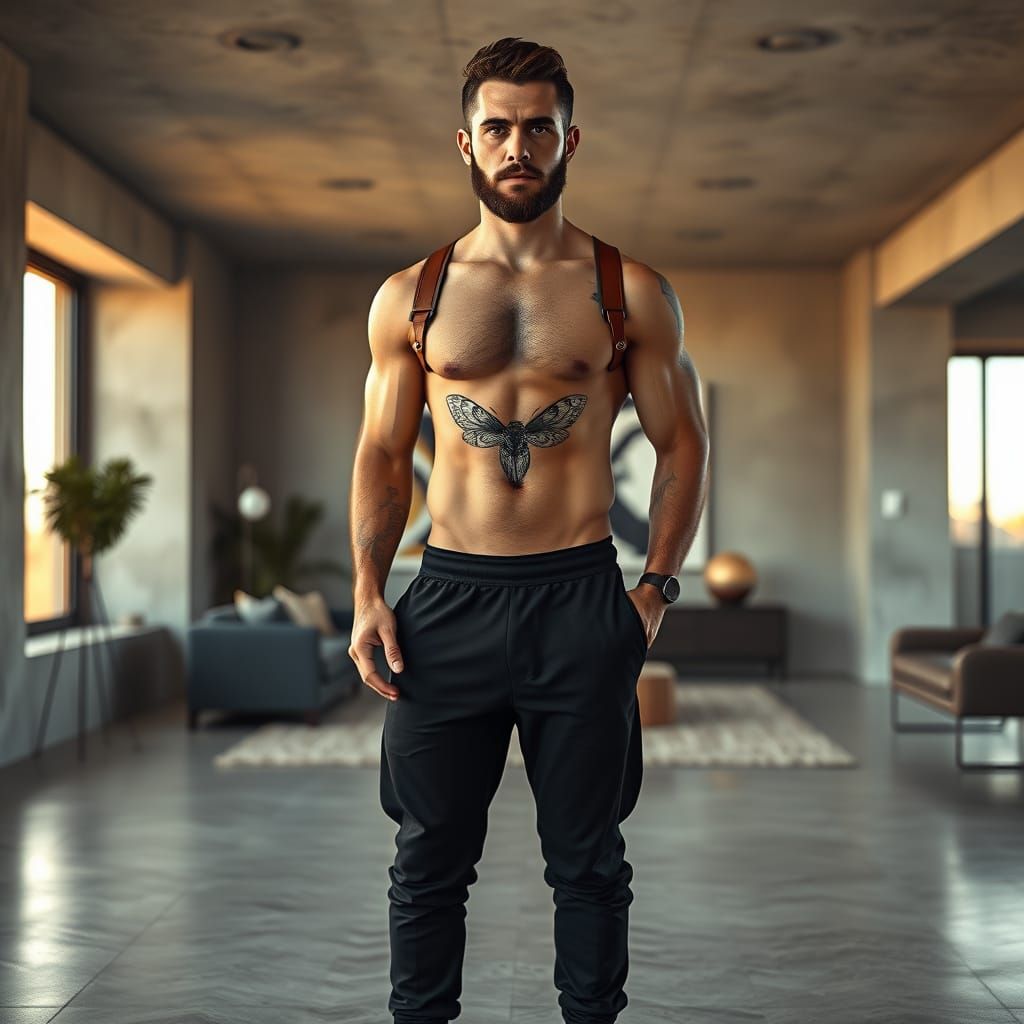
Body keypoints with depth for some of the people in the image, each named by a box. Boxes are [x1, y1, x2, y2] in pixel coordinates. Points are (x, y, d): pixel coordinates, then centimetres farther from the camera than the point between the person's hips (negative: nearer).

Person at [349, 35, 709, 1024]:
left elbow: (682, 442, 7)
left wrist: (657, 587, -2)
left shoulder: (631, 292, 3)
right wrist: (368, 594, 0)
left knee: (587, 858, 10)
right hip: (447, 599, 1)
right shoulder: (409, 296, 7)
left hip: (581, 601, -1)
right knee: (429, 857, 9)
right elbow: (382, 453, 11)